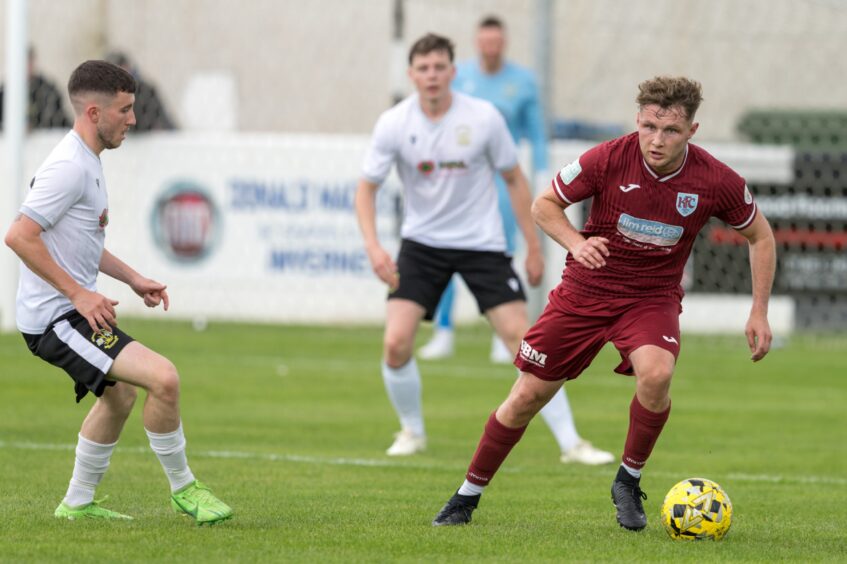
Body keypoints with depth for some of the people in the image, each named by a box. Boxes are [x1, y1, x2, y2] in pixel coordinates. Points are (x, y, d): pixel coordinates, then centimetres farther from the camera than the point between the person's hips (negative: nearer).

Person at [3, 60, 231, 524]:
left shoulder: (87, 162, 14)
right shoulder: (69, 167, -19)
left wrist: (133, 279, 19)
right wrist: (78, 293, -24)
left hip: (75, 310, 11)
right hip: (54, 317, -11)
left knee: (120, 394, 30)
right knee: (163, 377, -21)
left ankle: (78, 503, 39)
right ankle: (182, 489, -4)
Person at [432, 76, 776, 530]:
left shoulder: (716, 181, -16)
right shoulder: (609, 159, -19)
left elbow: (760, 237, 3)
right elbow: (544, 204, -3)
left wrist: (759, 313, -2)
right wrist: (576, 243, -22)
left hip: (653, 296, 0)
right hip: (585, 289, 0)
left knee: (656, 374, -31)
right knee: (528, 396, 2)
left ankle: (628, 481, -7)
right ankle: (467, 497, 22)